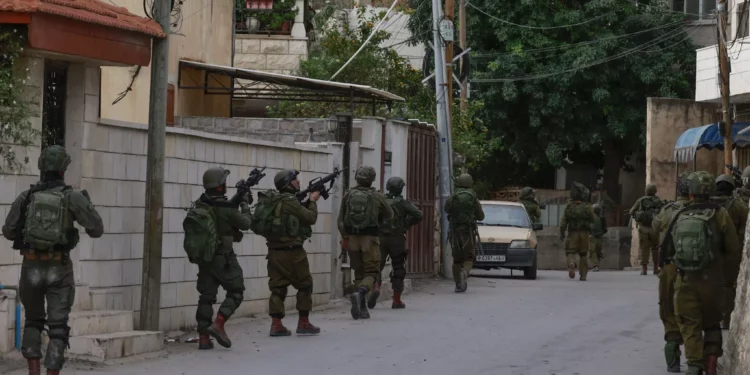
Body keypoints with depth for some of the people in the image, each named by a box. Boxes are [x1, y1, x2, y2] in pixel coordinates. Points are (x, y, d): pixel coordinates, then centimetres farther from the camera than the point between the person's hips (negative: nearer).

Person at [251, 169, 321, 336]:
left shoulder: (272, 200, 10)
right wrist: (313, 201, 7)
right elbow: (310, 218, -8)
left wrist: (308, 202, 11)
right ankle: (303, 323, 10)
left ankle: (276, 325, 0)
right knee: (304, 286, 7)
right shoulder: (289, 201, -15)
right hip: (292, 252, -7)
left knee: (278, 287, 6)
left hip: (274, 252, 7)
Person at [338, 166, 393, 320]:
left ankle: (362, 308, 10)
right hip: (370, 238, -3)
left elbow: (340, 219, 0)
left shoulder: (348, 195, 2)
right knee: (371, 272, 1)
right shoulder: (377, 196, -4)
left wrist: (344, 237, 4)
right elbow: (389, 216, 11)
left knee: (359, 273, 13)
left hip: (352, 238, 3)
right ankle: (359, 294, -27)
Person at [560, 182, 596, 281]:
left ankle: (572, 264, -32)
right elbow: (593, 220, 4)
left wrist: (562, 234, 10)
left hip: (572, 233, -1)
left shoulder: (569, 207, -2)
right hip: (584, 233, 1)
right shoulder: (587, 207, -5)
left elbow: (563, 222, -1)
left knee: (570, 252, 0)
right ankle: (583, 275, 13)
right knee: (583, 254, 13)